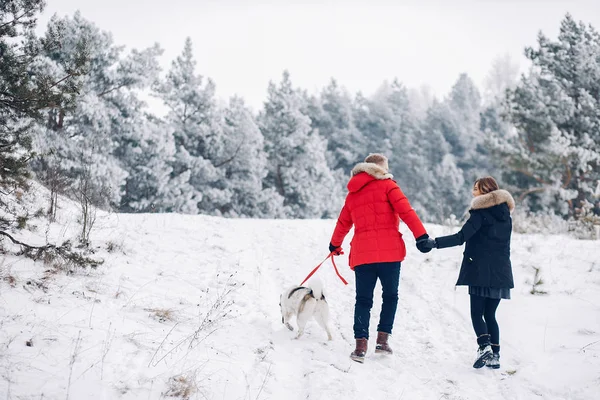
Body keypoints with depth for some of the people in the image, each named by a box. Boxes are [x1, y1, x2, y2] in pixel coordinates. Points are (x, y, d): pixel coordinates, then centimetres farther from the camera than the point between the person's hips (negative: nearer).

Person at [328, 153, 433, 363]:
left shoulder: (352, 194, 19)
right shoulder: (387, 185, 4)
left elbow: (343, 222, 28)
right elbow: (406, 211, -8)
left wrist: (335, 244, 43)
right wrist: (421, 235, -12)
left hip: (362, 253, 4)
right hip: (389, 251, -4)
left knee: (363, 300, 6)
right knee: (390, 295, 11)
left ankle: (361, 344, -6)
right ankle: (382, 340, 6)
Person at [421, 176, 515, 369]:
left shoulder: (480, 213, -8)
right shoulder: (505, 215, 14)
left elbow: (461, 237, -17)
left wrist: (434, 243, -16)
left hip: (481, 272, -6)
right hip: (501, 273, 6)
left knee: (477, 313, -1)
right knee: (490, 314, 12)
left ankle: (484, 347, -19)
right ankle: (495, 355, 7)